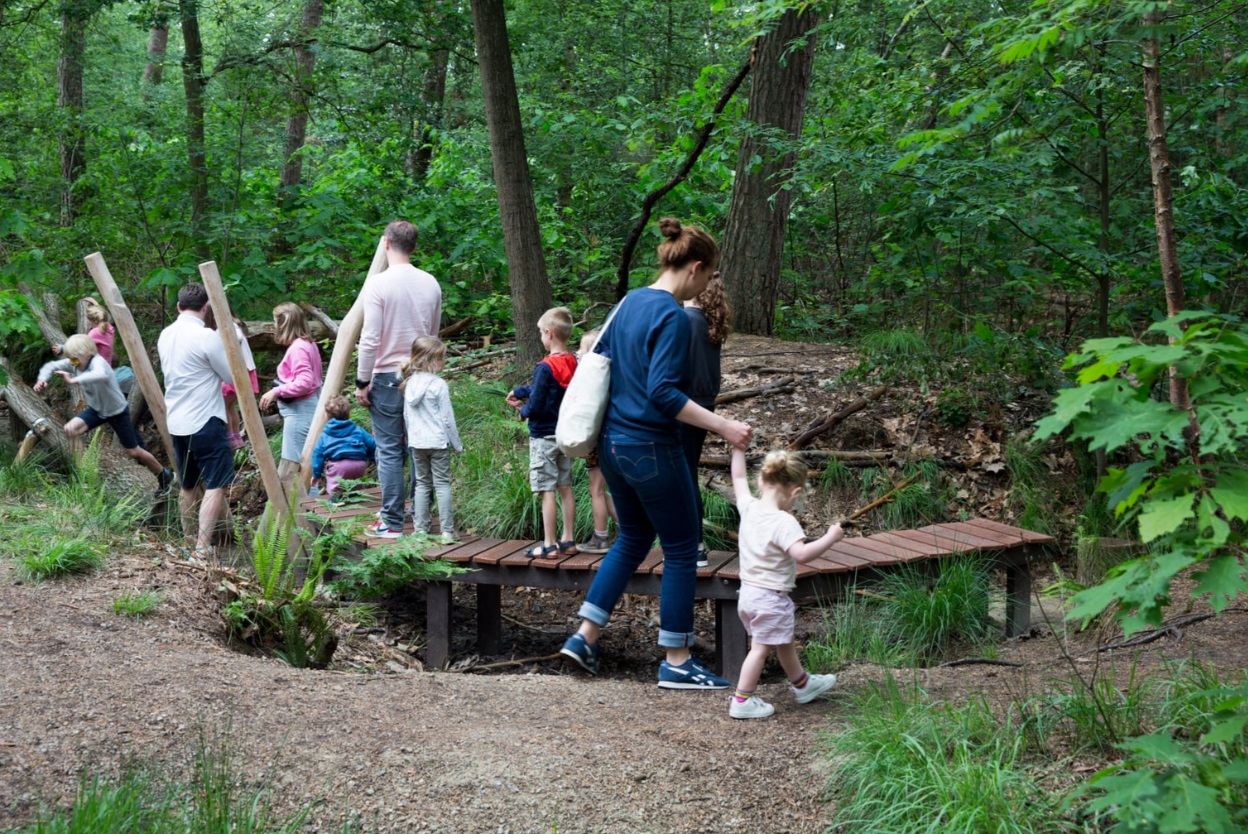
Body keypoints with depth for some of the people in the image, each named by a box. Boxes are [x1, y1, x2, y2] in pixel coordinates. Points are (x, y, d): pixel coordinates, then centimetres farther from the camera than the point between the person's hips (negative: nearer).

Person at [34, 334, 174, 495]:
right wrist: (42, 379, -31)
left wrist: (73, 381, -70)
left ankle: (164, 476, 27)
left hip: (116, 411, -7)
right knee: (70, 429, -14)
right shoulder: (74, 364, -14)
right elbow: (51, 366, -8)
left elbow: (101, 375, -60)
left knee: (133, 451, 5)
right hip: (96, 409, 7)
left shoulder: (97, 362, -36)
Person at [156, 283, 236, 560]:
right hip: (205, 422, -8)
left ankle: (189, 543, 25)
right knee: (216, 486, -6)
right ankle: (202, 550, -14)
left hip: (176, 423, 8)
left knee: (188, 486, 18)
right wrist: (229, 348, 10)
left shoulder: (165, 336, 7)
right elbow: (232, 376, -7)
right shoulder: (207, 337, -16)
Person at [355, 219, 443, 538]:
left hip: (387, 377, -5)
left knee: (389, 450, -1)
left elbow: (370, 339, -14)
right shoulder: (431, 284, 5)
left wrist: (362, 382, -6)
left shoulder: (378, 284, -11)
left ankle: (392, 523, 1)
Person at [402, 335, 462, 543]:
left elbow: (406, 414, 10)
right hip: (437, 441, -5)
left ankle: (420, 529, 12)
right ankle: (447, 530, 0)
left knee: (421, 484, 13)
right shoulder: (438, 385, -14)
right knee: (442, 484, 1)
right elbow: (447, 418, -11)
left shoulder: (410, 382, 3)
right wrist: (457, 444, -1)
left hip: (416, 441, 5)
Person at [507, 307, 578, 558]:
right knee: (565, 488, 12)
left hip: (544, 436, -7)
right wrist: (519, 392, 21)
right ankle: (568, 540, 17)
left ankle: (549, 545, -1)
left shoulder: (545, 367, -19)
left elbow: (536, 406, -19)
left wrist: (523, 411, 1)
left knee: (547, 491, -4)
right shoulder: (572, 363, 3)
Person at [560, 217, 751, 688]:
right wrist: (723, 427, -25)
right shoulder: (672, 316, -17)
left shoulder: (630, 302, 9)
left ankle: (585, 637, 18)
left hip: (613, 442, 9)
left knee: (633, 538, 22)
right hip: (650, 448, -9)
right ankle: (676, 663, 10)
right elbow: (663, 392, -24)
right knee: (680, 550, 3)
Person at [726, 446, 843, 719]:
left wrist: (738, 447, 22)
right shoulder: (784, 522, -24)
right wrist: (830, 538, -28)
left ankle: (802, 684, 41)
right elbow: (801, 553, -36)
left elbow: (739, 478, 14)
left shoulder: (749, 508, -3)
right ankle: (741, 701, 6)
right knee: (760, 648, 2)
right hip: (771, 598, -9)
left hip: (748, 593, 9)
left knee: (784, 642, 24)